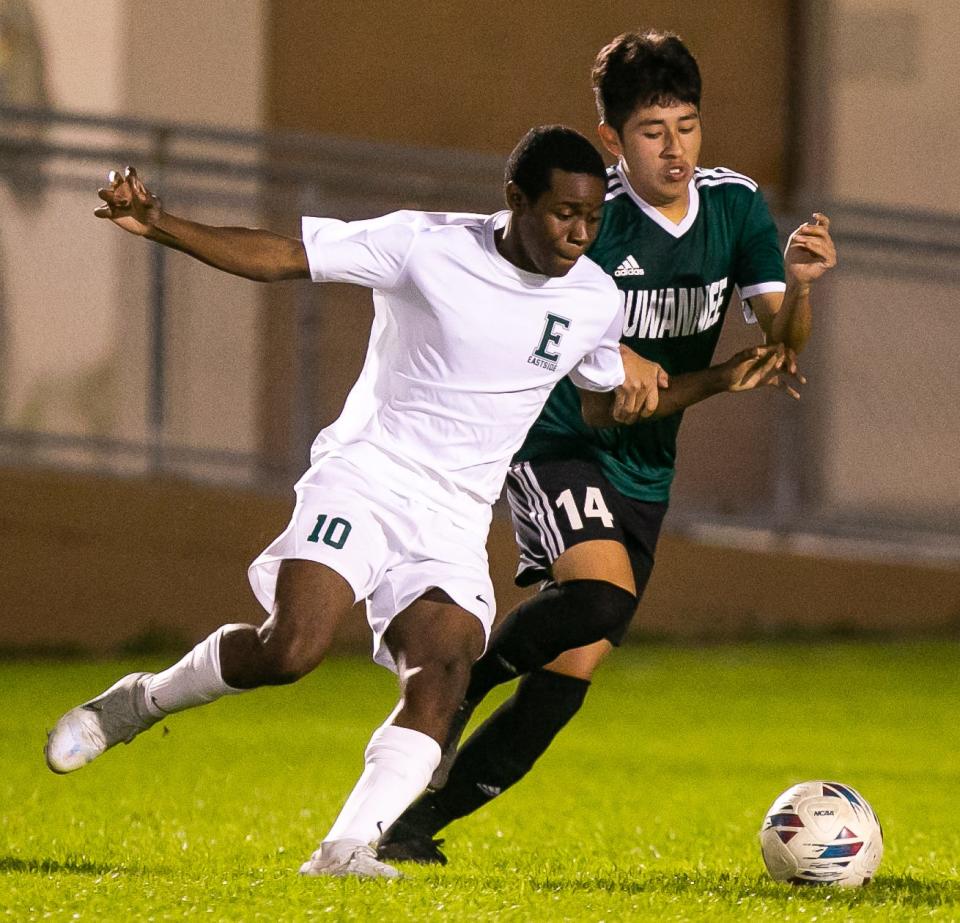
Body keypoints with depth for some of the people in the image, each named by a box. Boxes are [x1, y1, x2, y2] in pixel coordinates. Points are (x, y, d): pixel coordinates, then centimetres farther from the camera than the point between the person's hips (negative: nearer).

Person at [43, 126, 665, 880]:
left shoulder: (596, 300, 5)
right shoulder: (427, 247, -8)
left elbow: (603, 405, 25)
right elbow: (277, 257, -8)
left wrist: (636, 394, 0)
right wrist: (158, 225, -19)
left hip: (454, 522, 4)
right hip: (364, 478, -4)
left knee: (444, 670, -21)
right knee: (290, 649, -23)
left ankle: (347, 847, -24)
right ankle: (141, 701, 4)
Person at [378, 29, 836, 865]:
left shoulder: (735, 203, -2)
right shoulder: (590, 224, -18)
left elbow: (784, 344, -8)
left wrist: (799, 287, -29)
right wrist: (723, 378, -28)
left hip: (643, 475, 6)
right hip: (558, 444, -5)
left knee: (570, 677, -1)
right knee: (602, 595, -33)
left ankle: (416, 823, 8)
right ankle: (457, 683, -9)